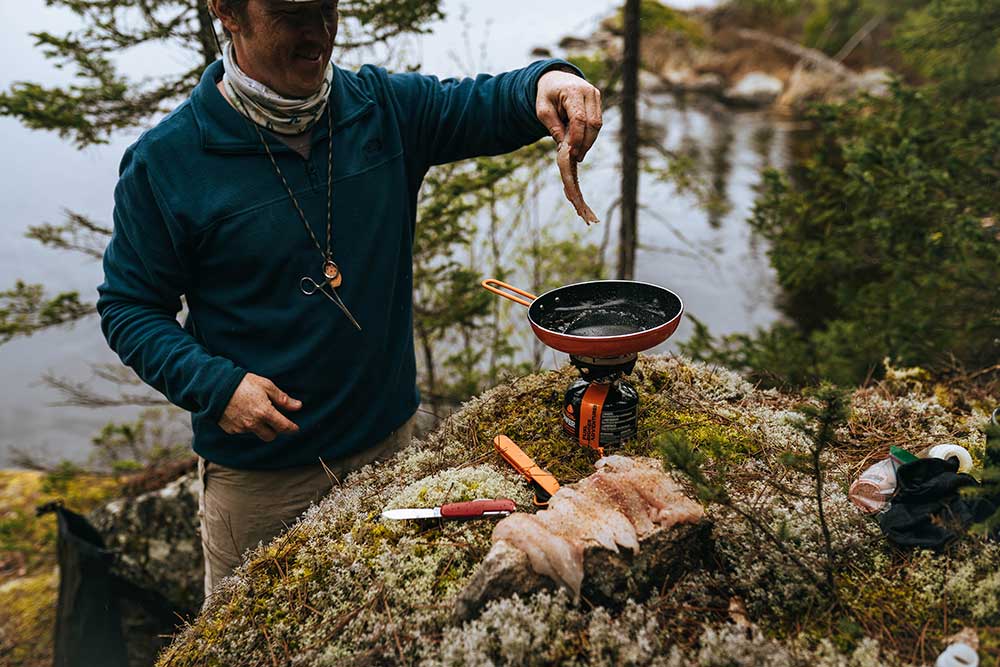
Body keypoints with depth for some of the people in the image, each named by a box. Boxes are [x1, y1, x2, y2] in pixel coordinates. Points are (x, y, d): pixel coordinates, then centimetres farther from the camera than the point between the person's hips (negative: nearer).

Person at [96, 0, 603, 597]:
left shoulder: (385, 106, -5)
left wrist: (547, 81, -26)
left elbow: (487, 104, -2)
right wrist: (213, 385, -22)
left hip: (388, 438, 4)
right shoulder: (165, 161, -14)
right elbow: (129, 307, -7)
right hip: (257, 474, -3)